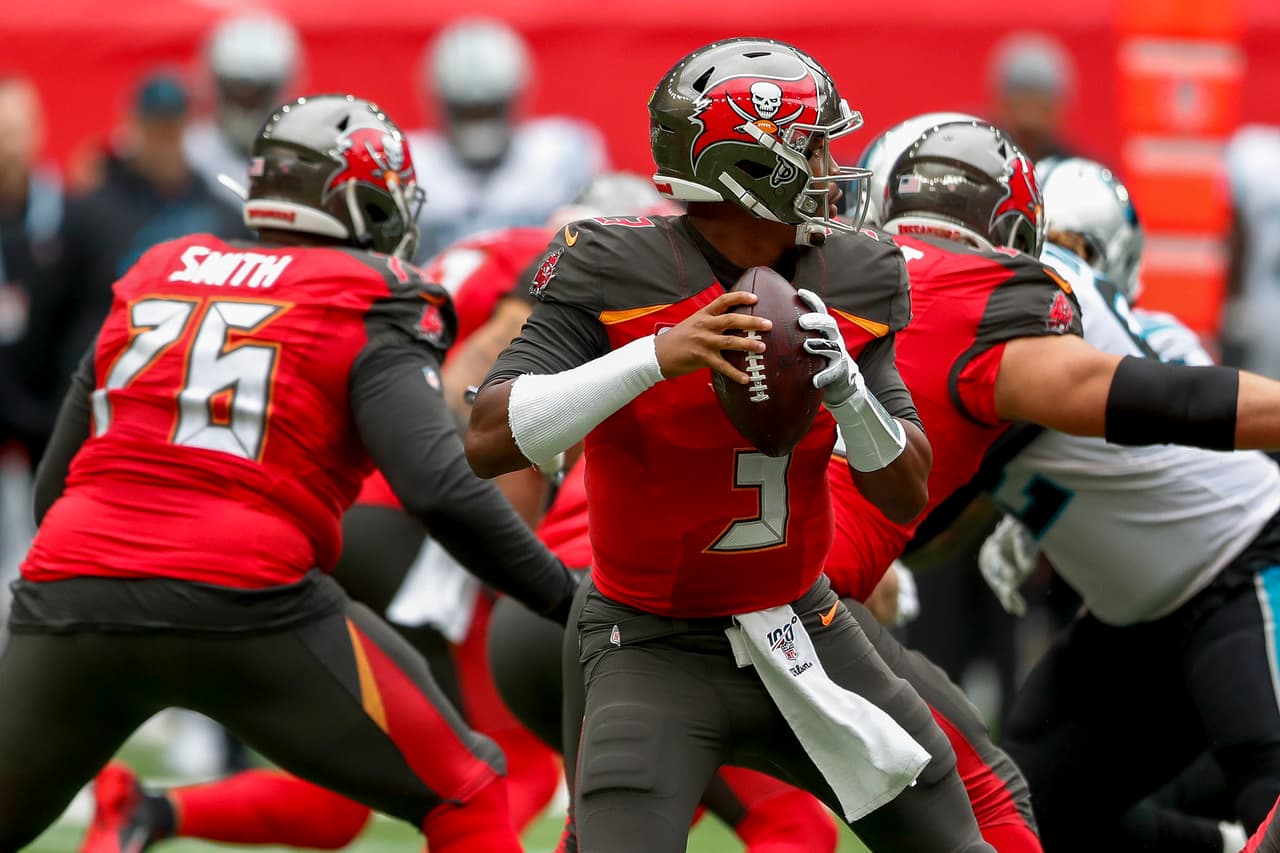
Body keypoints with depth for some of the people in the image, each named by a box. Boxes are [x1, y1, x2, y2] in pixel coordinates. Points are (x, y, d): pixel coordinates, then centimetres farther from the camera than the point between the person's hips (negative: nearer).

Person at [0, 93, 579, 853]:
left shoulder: (152, 280, 20)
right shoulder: (369, 311, 5)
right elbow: (440, 491, -9)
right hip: (244, 606, -4)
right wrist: (566, 596, 0)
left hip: (70, 591, 4)